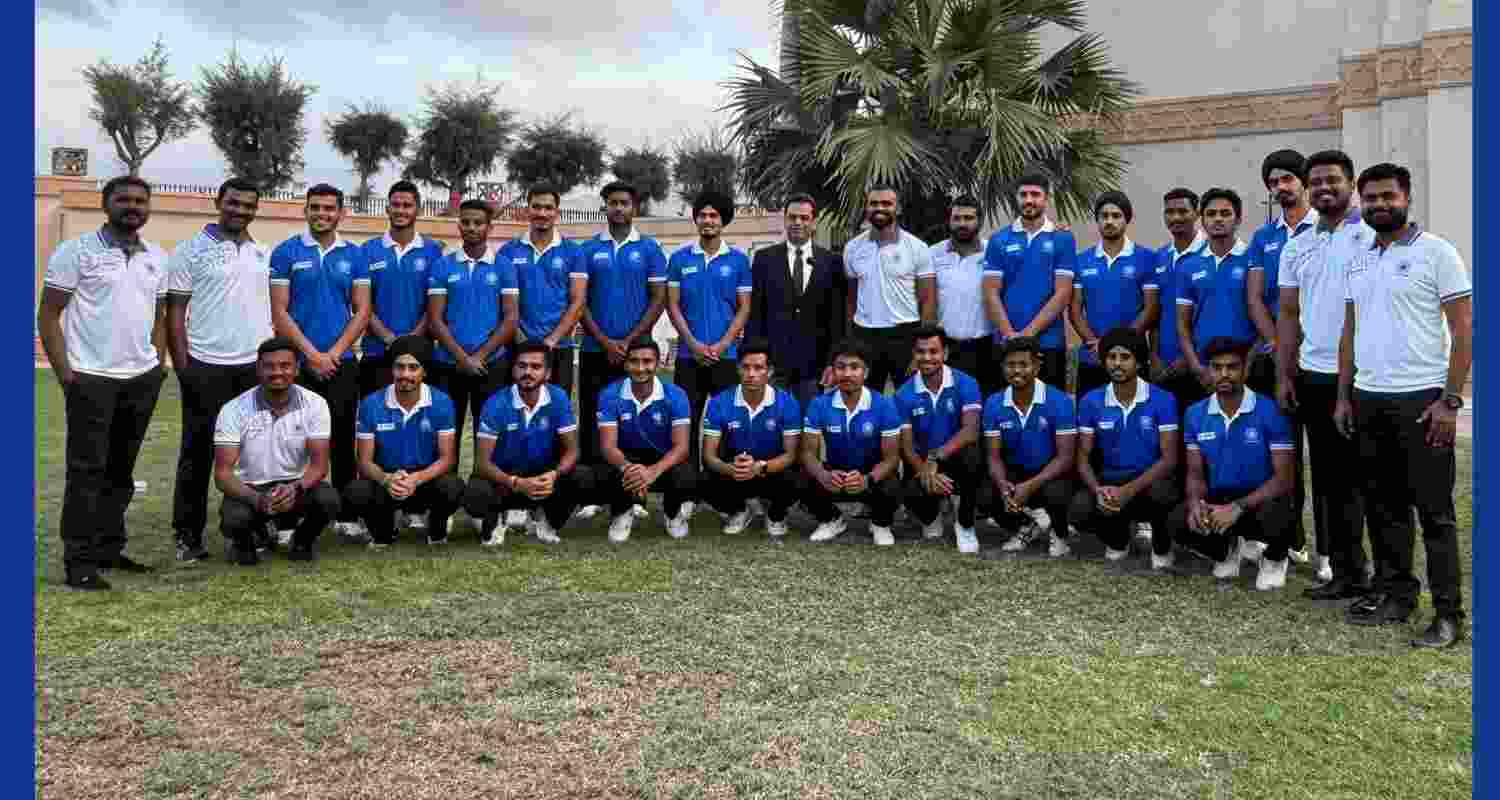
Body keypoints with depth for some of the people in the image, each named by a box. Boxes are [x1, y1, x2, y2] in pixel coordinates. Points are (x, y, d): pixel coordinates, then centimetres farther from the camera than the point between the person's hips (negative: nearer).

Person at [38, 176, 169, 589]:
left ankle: (109, 548, 23)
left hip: (143, 379, 5)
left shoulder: (157, 257, 12)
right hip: (91, 378, -5)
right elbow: (48, 315, -5)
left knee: (121, 470, 13)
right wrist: (64, 373, -12)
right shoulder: (76, 251, -5)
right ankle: (79, 560, 5)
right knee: (86, 471, -2)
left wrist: (156, 363, 8)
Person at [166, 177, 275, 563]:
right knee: (198, 451, 3)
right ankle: (188, 534, 11)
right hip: (205, 366, -4)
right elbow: (175, 311, -2)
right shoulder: (192, 250, 0)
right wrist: (182, 365, -8)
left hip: (256, 365, 4)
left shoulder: (264, 254, 13)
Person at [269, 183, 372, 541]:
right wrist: (311, 354, -11)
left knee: (343, 439, 6)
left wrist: (334, 353, -7)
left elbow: (362, 311, 3)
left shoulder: (355, 255, 6)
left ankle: (347, 515, 14)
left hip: (342, 363, 2)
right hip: (298, 362, -2)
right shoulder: (286, 252, 1)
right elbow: (279, 312, -4)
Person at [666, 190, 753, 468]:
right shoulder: (679, 258, 5)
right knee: (687, 422, 3)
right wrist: (694, 344, -9)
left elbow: (744, 308, 2)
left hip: (726, 355, 0)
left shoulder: (739, 259, 3)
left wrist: (721, 345, -9)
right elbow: (672, 305, 3)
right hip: (689, 355, 1)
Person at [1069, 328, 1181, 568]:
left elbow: (1169, 458, -12)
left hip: (1150, 480, -2)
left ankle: (1161, 544, -1)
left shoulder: (1163, 400, -8)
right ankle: (1118, 538, 10)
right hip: (1110, 480, 2)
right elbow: (1084, 458, 0)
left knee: (1162, 492, -37)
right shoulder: (1091, 402, -1)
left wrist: (1129, 490, -26)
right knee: (1079, 512, -28)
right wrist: (1098, 490, -21)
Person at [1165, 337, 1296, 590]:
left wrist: (1238, 508, -27)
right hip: (1217, 499, 3)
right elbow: (1195, 473, 4)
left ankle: (1274, 557, 3)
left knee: (1276, 520, -37)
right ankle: (1227, 549, 12)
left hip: (1261, 499, -3)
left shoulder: (1269, 411, -13)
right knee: (1177, 524, -24)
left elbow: (1283, 478, -15)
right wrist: (1195, 503, -20)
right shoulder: (1195, 414, -1)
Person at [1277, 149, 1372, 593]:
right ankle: (1340, 565, 20)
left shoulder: (1372, 239, -4)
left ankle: (1351, 570, 10)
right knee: (1326, 473, 10)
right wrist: (1284, 374, 7)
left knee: (1357, 473, 0)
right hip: (1313, 375, 5)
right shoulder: (1297, 246, 12)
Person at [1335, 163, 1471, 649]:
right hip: (1368, 399, 6)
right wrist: (1344, 396, 11)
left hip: (1421, 399, -6)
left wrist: (1450, 400, -14)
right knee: (1384, 505, 12)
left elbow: (1464, 330, -8)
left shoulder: (1436, 252, -4)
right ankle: (1395, 594, 23)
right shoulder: (1357, 261, 14)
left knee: (1434, 509, -2)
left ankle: (1448, 613, 5)